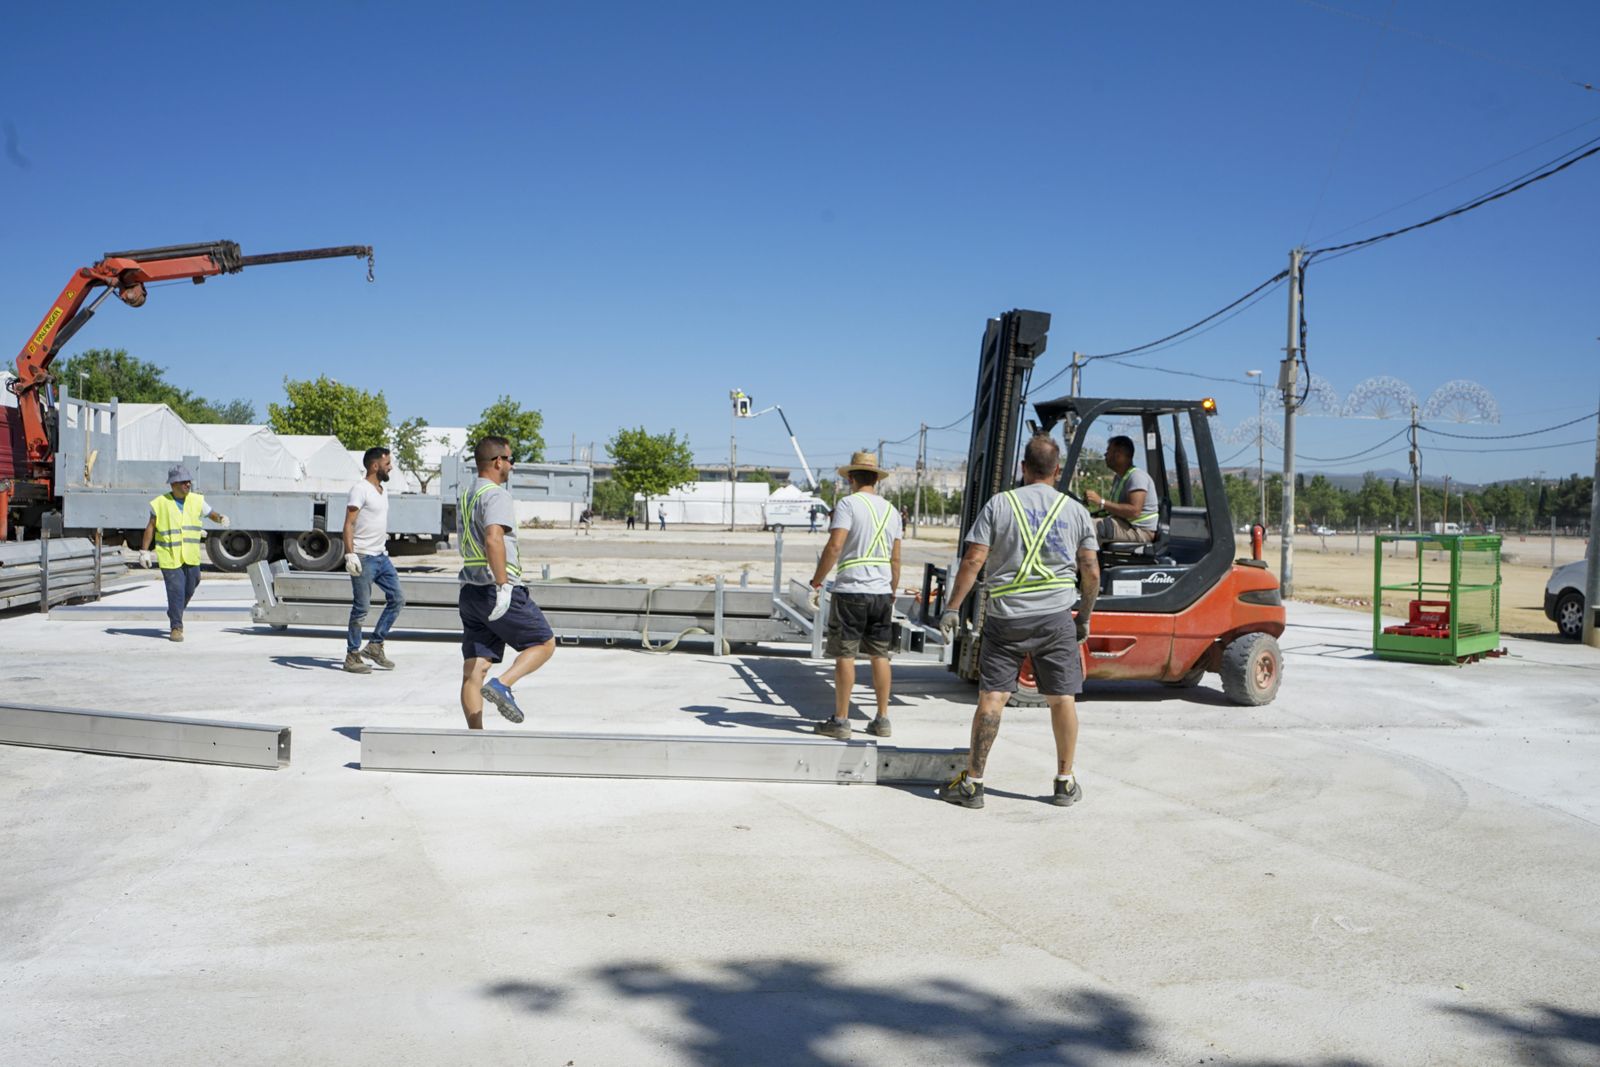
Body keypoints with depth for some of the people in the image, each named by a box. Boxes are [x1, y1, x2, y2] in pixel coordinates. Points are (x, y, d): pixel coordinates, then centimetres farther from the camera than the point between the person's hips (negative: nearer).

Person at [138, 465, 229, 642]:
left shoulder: (196, 501, 4)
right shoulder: (161, 503, -4)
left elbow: (210, 514, 12)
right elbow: (151, 527, 1)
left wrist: (221, 518, -12)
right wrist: (144, 551, -2)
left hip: (191, 556, 4)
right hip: (169, 556, -4)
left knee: (189, 589, 13)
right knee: (176, 591, -9)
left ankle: (174, 614, 40)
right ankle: (176, 627, 1)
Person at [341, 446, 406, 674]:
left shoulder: (382, 490, 16)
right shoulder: (360, 490, -11)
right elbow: (349, 524, -17)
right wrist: (350, 554, -26)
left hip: (381, 556, 9)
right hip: (363, 558, -9)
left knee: (397, 599, 5)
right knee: (361, 607, -4)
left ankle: (375, 645, 13)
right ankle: (352, 656, 5)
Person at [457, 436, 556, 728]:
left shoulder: (466, 496, 18)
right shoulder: (497, 495, -12)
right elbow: (493, 540, -27)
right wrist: (504, 586, -29)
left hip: (470, 591, 9)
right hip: (499, 592, -9)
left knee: (472, 671, 4)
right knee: (544, 643, 7)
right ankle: (502, 684, -12)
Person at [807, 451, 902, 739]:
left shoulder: (848, 504, -8)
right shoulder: (891, 509, 12)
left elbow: (834, 546, -18)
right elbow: (895, 558, 14)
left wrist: (817, 580, -7)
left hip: (851, 591, -6)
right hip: (882, 592, 6)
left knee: (845, 655, -1)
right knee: (880, 655, 11)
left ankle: (840, 721, 3)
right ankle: (882, 720, 15)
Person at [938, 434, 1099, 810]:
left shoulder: (999, 505, -1)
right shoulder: (1075, 510, 5)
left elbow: (973, 560, -7)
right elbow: (1091, 572, 5)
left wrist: (953, 607, -1)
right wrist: (1085, 616, 18)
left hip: (1006, 618, -1)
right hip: (1056, 618, 1)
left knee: (991, 698, 0)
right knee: (1062, 699, 10)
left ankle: (972, 783, 2)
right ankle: (1065, 783, 19)